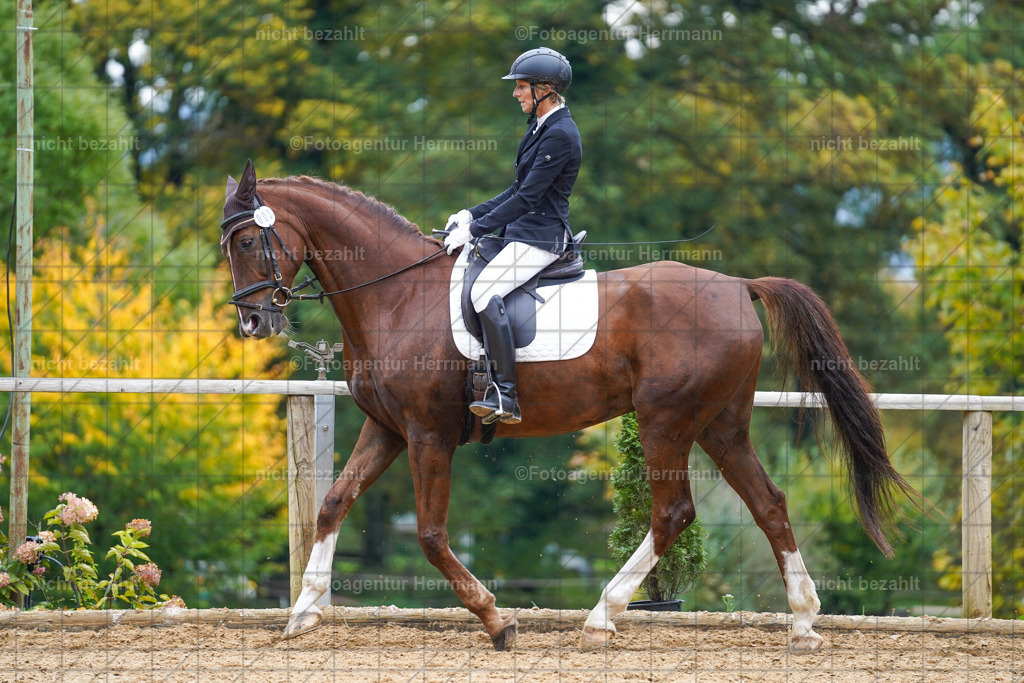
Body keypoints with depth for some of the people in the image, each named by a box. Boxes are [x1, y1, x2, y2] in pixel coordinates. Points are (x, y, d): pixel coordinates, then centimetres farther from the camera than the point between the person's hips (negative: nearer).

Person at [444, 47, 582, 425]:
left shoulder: (560, 135, -16)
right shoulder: (541, 127, 15)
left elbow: (528, 197, -19)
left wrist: (476, 229, -17)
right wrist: (473, 214, 11)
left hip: (541, 236, -11)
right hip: (521, 230, 11)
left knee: (484, 290, -27)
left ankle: (504, 395, -29)